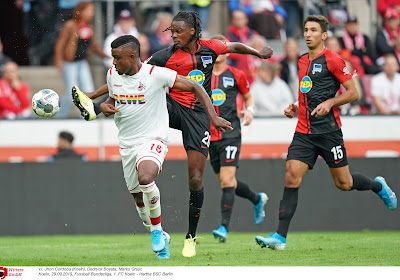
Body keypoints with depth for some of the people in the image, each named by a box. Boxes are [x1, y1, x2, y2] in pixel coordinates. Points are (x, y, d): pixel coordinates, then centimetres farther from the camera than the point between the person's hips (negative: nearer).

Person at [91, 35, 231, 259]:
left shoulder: (156, 74, -14)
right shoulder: (112, 75, 3)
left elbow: (194, 87, -7)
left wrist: (213, 117, -14)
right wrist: (105, 106, -3)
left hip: (153, 140, -6)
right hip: (127, 144, 6)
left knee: (145, 178, -34)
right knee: (139, 200, 10)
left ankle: (157, 232, -13)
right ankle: (160, 238, 33)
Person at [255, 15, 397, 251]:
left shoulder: (332, 60, -7)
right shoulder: (303, 61, 14)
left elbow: (353, 93, -6)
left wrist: (329, 103, -19)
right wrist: (295, 108, 13)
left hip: (328, 131, -5)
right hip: (304, 132, 5)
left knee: (343, 183, 4)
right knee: (292, 177, -10)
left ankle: (378, 186, 37)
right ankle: (280, 237, -14)